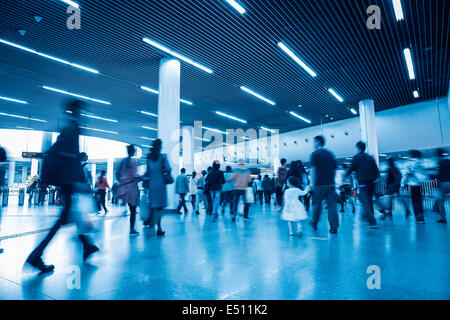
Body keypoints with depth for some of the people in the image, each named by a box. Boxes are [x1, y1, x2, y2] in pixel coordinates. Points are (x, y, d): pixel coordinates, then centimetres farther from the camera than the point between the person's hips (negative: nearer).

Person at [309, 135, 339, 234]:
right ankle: (334, 227, 1)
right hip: (331, 184, 4)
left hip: (320, 184, -4)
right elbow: (335, 169, 14)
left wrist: (313, 183, -7)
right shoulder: (330, 154, 12)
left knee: (317, 204, 9)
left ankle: (314, 224, 24)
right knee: (332, 205, 3)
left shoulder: (315, 154, -4)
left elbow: (313, 170, -10)